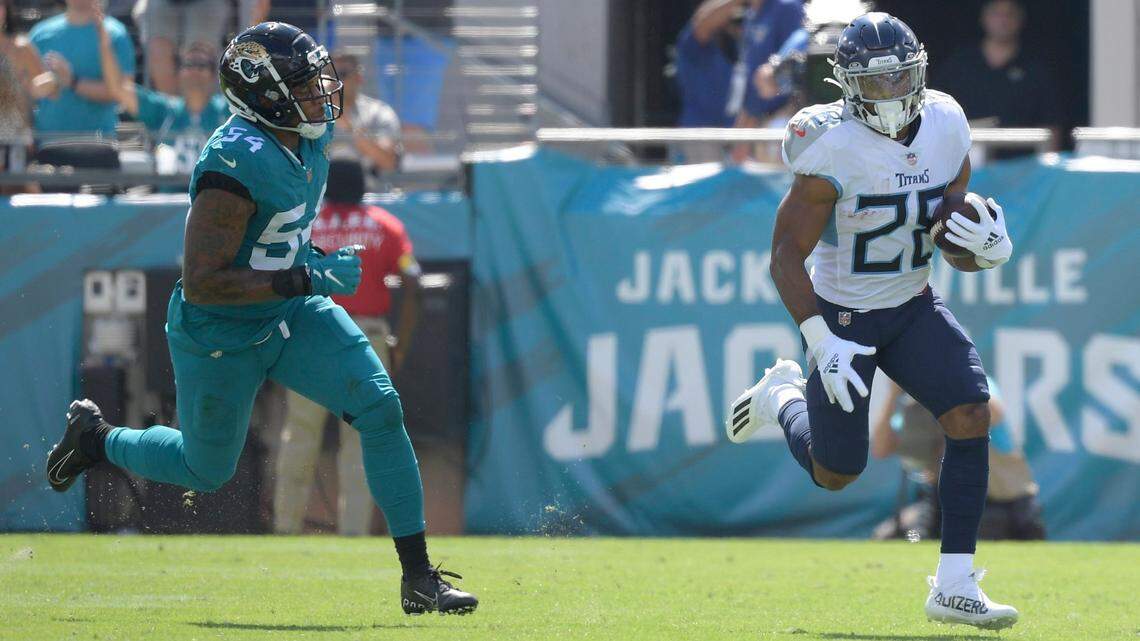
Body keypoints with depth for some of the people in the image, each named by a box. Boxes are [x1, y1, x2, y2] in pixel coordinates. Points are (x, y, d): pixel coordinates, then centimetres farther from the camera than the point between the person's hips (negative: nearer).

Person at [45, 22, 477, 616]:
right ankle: (96, 436, 43)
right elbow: (201, 284, -32)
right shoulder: (236, 164, -32)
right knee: (207, 471, 14)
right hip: (220, 337, -7)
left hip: (291, 317, 7)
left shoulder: (310, 134, -5)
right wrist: (303, 280, -33)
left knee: (381, 408, -11)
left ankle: (418, 577, -8)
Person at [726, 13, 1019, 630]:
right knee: (835, 473, 6)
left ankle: (954, 587, -13)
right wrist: (821, 342, -27)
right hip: (843, 317, -4)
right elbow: (786, 254, -19)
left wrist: (987, 249, -22)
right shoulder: (834, 148, -23)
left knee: (971, 414, -18)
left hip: (913, 308, 4)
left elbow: (958, 254, 3)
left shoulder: (944, 132, -7)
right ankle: (784, 397, 42)